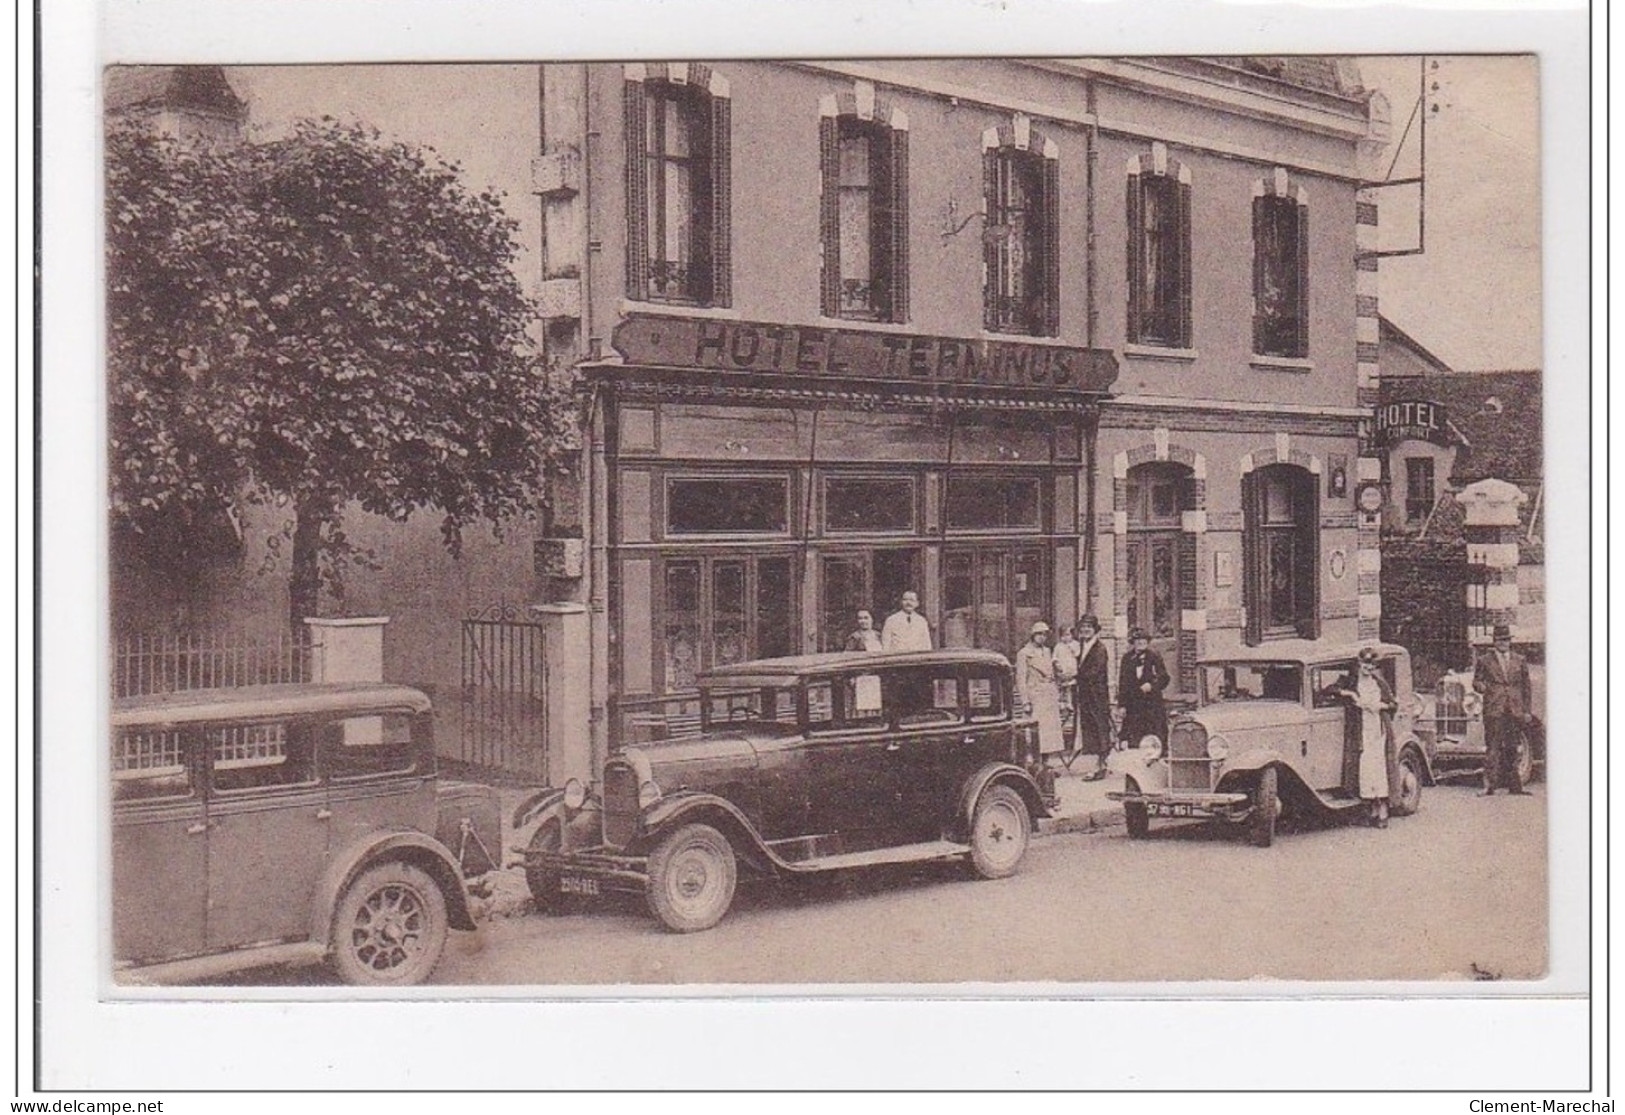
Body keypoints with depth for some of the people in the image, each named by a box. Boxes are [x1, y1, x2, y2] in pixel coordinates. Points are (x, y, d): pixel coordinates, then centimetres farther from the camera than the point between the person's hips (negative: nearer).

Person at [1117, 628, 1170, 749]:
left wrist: (1152, 685, -16)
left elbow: (1164, 679, 3)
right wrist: (1122, 704, 4)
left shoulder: (1154, 657, 5)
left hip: (1153, 703, -2)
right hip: (1133, 705, 2)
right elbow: (1122, 683, 10)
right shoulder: (1127, 659, 10)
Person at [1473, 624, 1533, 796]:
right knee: (1493, 747, -8)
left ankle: (1514, 785, 12)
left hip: (1515, 710, 3)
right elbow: (1476, 681, 8)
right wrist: (1480, 685, -17)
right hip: (1493, 709, -3)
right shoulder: (1484, 661, 7)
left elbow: (1526, 686, 14)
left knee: (1512, 748, 7)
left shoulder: (1520, 661, 14)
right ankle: (1489, 785, -10)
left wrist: (1527, 711, 10)